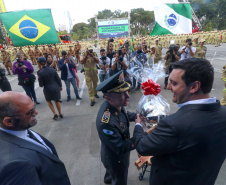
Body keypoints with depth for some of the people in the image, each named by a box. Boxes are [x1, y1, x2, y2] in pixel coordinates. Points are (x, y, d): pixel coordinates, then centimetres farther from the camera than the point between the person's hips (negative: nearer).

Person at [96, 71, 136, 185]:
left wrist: (137, 116, -13)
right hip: (116, 159, -7)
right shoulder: (106, 122, -43)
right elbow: (120, 147, -32)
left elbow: (124, 115, 3)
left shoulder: (115, 104, -20)